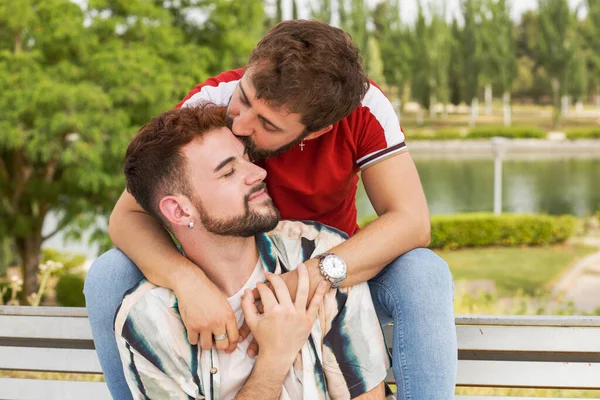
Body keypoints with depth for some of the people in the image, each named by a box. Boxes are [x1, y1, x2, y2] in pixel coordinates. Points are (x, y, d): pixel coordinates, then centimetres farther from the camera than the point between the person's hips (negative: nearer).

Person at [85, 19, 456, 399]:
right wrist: (187, 279, -45)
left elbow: (411, 220, -30)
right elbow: (127, 216, -23)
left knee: (425, 275, -31)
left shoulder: (363, 108, -25)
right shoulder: (210, 103, -25)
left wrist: (305, 283, -44)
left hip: (335, 271, 0)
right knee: (108, 276, -23)